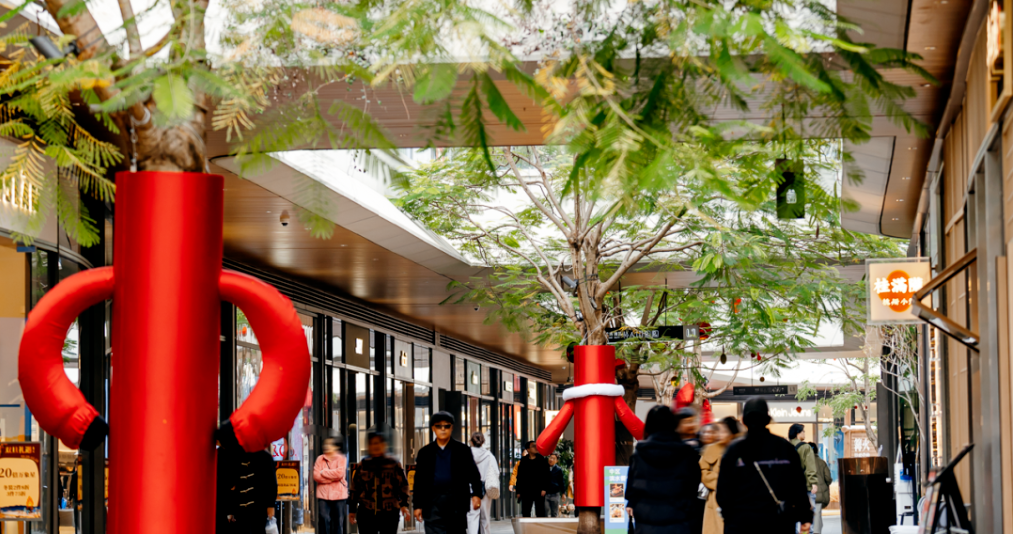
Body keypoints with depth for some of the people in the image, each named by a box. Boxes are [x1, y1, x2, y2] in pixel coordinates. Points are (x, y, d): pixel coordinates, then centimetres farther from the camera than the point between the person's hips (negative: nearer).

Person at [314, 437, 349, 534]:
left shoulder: (341, 459, 2)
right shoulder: (320, 459, 8)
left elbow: (340, 473, -14)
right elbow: (316, 476, -3)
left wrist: (324, 472, -6)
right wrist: (332, 478, -11)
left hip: (338, 494, -1)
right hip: (323, 494, 1)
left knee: (338, 520, 3)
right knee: (324, 520, -3)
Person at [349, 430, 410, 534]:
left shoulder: (393, 464, 3)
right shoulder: (363, 465, 9)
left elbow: (403, 485, 2)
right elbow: (354, 488, 14)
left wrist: (404, 504, -12)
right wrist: (352, 510, 13)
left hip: (389, 514, -2)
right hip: (366, 513, 2)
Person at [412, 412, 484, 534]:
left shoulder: (462, 450, 7)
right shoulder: (425, 453, 10)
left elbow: (473, 473, 4)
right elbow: (418, 481, 11)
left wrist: (477, 494, -10)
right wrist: (417, 505, 6)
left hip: (456, 500, 0)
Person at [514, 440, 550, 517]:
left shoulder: (542, 460, 4)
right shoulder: (523, 462, 10)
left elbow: (546, 475, 0)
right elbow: (519, 477, 12)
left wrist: (544, 489, -11)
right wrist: (518, 491, 6)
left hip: (539, 491, -2)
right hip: (526, 491, 2)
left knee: (540, 513, -3)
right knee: (525, 512, 5)